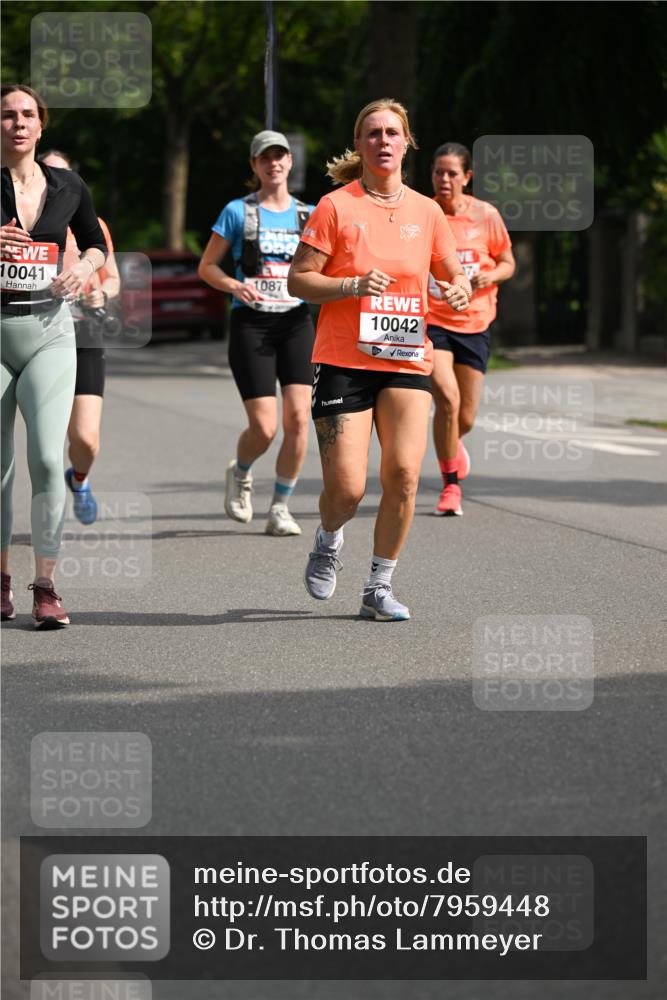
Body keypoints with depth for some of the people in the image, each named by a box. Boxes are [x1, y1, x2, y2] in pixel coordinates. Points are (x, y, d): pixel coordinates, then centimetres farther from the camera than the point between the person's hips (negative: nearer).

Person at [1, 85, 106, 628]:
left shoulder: (68, 187, 8)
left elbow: (97, 243, 23)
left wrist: (83, 268, 1)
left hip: (50, 331, 1)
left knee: (48, 457, -14)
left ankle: (45, 585, -10)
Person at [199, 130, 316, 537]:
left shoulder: (308, 214, 11)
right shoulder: (238, 212, 3)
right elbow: (207, 267, 6)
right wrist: (235, 285, -14)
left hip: (296, 323, 3)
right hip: (251, 324, -3)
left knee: (298, 418, -12)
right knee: (264, 428, -10)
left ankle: (281, 508, 2)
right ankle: (240, 473, 24)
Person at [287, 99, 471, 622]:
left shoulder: (426, 211, 8)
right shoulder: (336, 206, -2)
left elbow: (453, 273, 18)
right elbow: (298, 279, -3)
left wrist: (459, 289, -6)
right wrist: (353, 286, -19)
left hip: (407, 362, 3)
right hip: (343, 362, -3)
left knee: (403, 475, -12)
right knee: (347, 489, -8)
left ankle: (380, 587, 5)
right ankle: (329, 541, 28)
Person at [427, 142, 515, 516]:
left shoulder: (486, 215, -3)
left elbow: (508, 263, 8)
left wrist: (491, 275, -13)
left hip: (474, 324, 2)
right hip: (431, 321, -2)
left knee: (466, 418, 5)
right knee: (448, 398, -22)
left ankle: (452, 444, 44)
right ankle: (451, 485, -6)